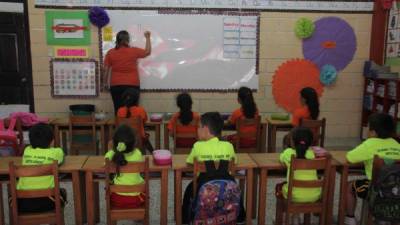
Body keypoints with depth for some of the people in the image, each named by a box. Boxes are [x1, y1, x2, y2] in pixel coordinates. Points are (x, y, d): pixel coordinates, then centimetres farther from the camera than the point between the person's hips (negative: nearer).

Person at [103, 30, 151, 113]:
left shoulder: (110, 53, 1)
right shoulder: (134, 51, -3)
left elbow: (106, 70, 3)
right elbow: (148, 52, 11)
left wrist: (105, 83, 15)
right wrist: (147, 38, 21)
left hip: (116, 85, 1)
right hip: (132, 85, -1)